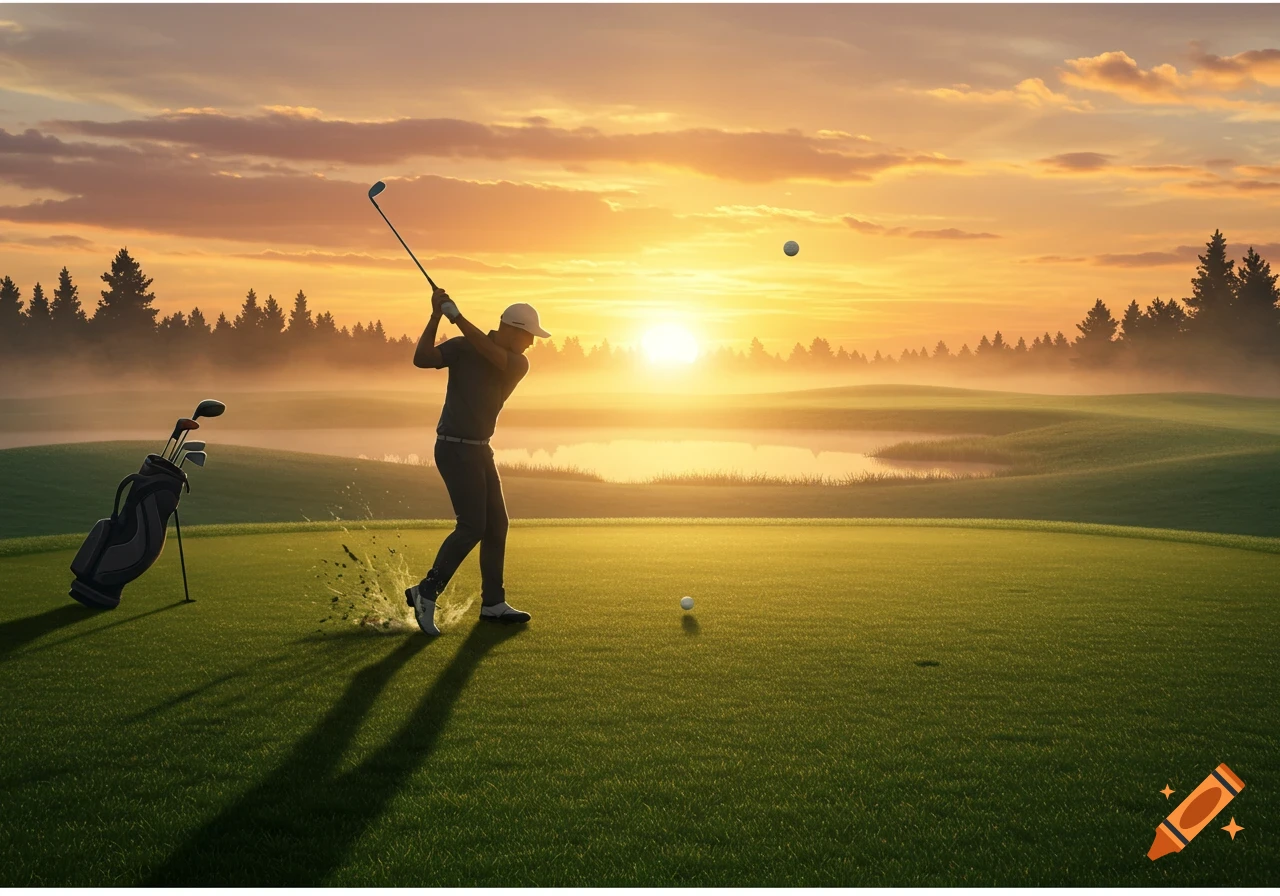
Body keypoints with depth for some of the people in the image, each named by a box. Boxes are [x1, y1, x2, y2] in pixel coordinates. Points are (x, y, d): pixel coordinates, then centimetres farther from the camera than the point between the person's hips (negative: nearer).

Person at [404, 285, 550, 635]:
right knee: (472, 525, -14)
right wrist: (436, 317, -29)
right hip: (455, 447, -7)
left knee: (496, 524, 8)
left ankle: (493, 603, 16)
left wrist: (458, 318, -26)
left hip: (480, 449, 7)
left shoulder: (518, 364, 3)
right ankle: (426, 592, -6)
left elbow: (495, 356, -18)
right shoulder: (462, 347, -7)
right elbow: (422, 359, -20)